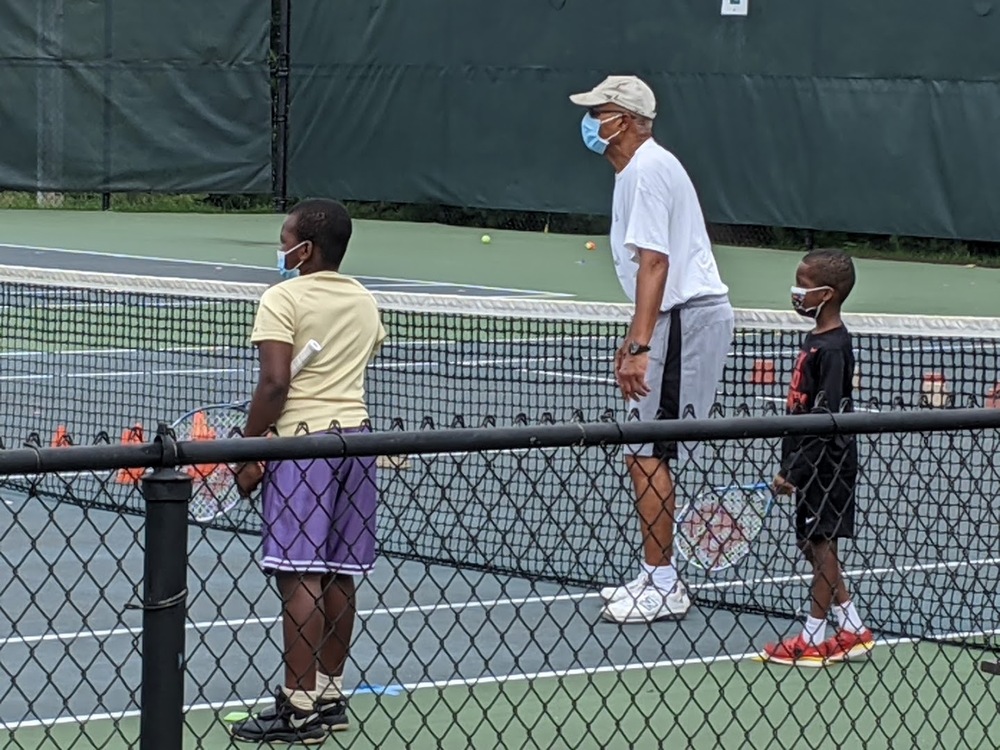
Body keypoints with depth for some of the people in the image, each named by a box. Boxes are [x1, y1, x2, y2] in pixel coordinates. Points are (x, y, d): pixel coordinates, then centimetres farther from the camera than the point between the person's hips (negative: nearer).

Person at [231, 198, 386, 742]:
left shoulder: (283, 299, -8)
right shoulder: (365, 302, 15)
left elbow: (275, 383, -16)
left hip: (302, 439, -8)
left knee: (300, 577, -8)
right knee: (337, 575, 12)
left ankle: (299, 709, -9)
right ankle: (330, 692, 19)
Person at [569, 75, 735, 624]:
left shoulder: (647, 170, -14)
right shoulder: (640, 168, 19)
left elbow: (654, 263, -22)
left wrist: (640, 347, -27)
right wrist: (634, 342, 29)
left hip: (689, 318, -11)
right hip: (684, 316, 11)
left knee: (648, 454, -9)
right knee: (643, 453, 12)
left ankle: (661, 588, -6)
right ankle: (655, 578, 17)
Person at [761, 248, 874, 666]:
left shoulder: (832, 349, -18)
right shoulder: (816, 341, 11)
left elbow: (826, 419, -21)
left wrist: (795, 472, -21)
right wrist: (790, 467, 17)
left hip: (826, 463, -10)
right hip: (810, 463, 10)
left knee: (819, 544, -2)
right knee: (813, 545, 13)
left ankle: (814, 638, 5)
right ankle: (853, 631, 20)